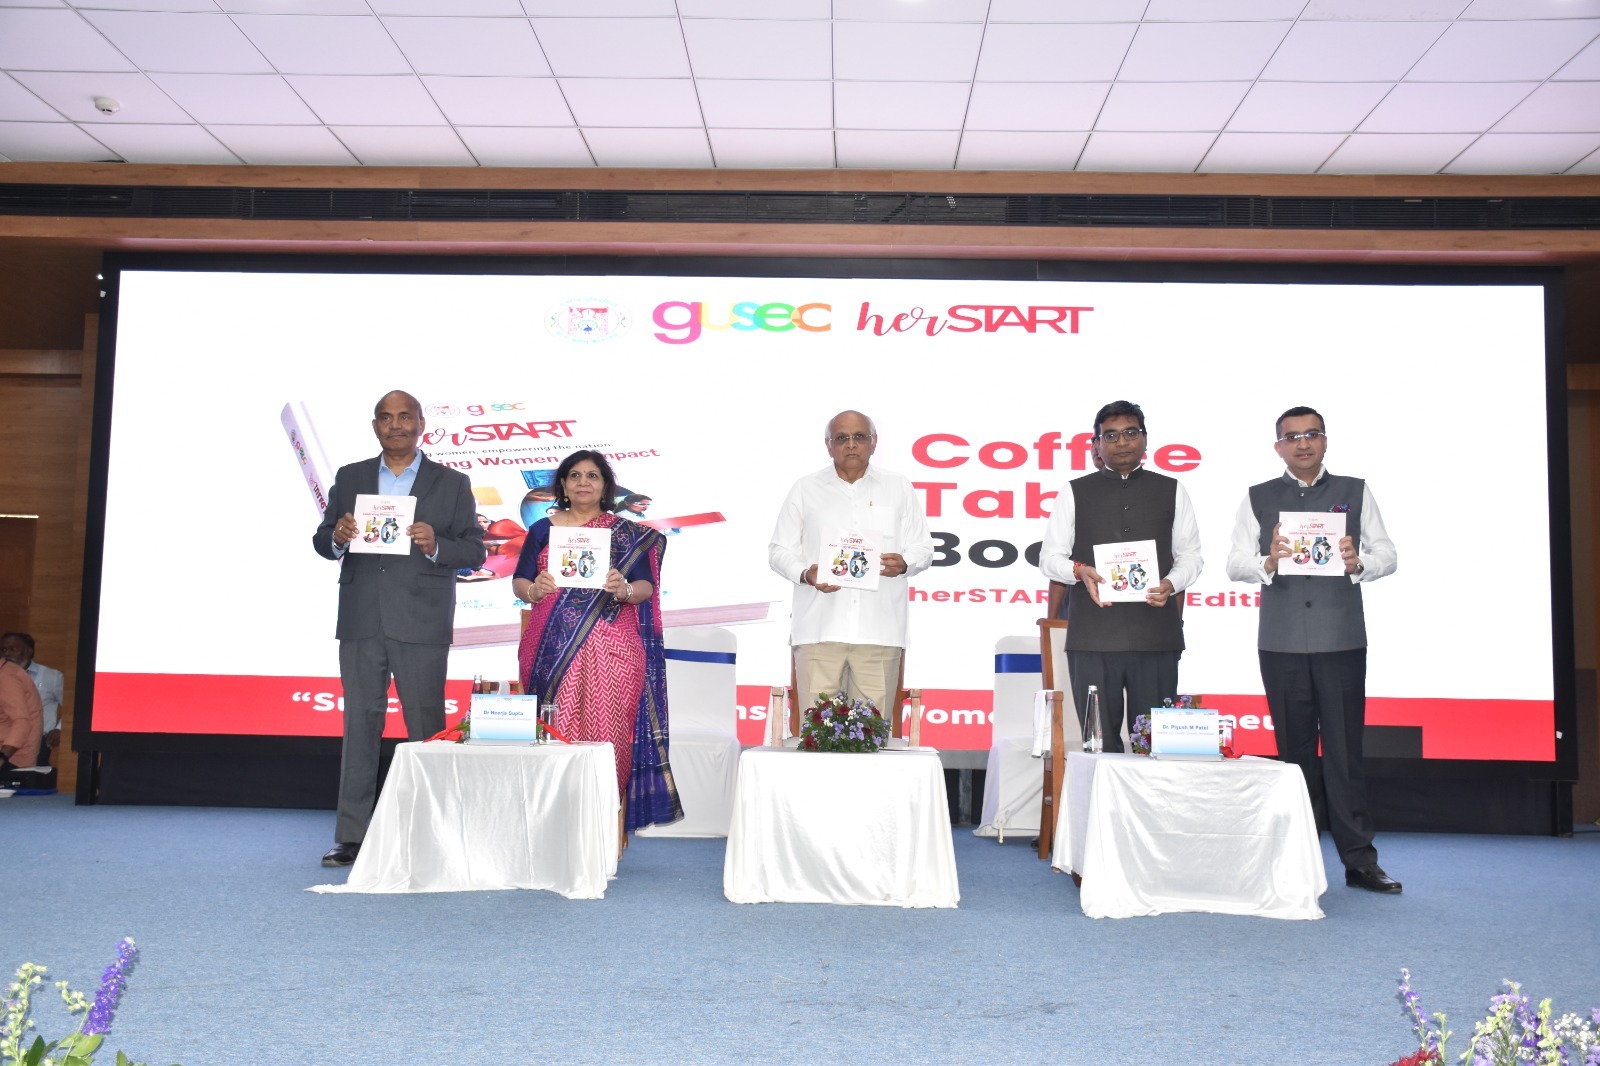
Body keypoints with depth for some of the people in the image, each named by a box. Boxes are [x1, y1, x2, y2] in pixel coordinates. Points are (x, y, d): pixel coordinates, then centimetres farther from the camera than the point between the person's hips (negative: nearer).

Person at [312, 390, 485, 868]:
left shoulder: (452, 484, 7)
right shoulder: (349, 478, 13)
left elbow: (475, 551, 2)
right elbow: (322, 541, 13)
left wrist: (435, 546, -17)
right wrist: (338, 538, -10)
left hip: (421, 625, -2)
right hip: (361, 622, 2)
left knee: (427, 729, 1)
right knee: (359, 724, 5)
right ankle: (352, 837, 10)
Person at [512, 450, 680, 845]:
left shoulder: (628, 534, 11)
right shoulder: (543, 530, 15)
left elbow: (646, 586, 3)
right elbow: (518, 582, 10)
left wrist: (625, 589, -20)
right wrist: (532, 590, -13)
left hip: (609, 648, -1)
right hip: (552, 648, 1)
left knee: (606, 733, -7)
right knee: (555, 736, -3)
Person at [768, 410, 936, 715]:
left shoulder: (899, 489, 14)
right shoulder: (805, 490, 12)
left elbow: (923, 547, 14)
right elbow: (780, 550, 12)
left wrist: (903, 563, -9)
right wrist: (805, 574, -9)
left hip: (878, 629, 0)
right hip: (819, 627, 0)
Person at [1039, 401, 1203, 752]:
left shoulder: (1171, 491, 14)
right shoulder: (1075, 492, 10)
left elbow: (1191, 554, 14)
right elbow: (1050, 556, 8)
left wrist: (1172, 583, -7)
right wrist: (1080, 571, -13)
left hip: (1155, 634, 1)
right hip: (1093, 635, -1)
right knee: (1099, 741, 1)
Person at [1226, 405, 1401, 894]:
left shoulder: (1354, 491, 11)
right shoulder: (1258, 498, 11)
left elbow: (1387, 555, 7)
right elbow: (1235, 563, 3)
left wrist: (1357, 564, -15)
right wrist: (1268, 564, -18)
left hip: (1342, 639, -1)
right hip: (1282, 643, 1)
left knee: (1344, 749, -3)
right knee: (1295, 750, 6)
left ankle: (1359, 860, 3)